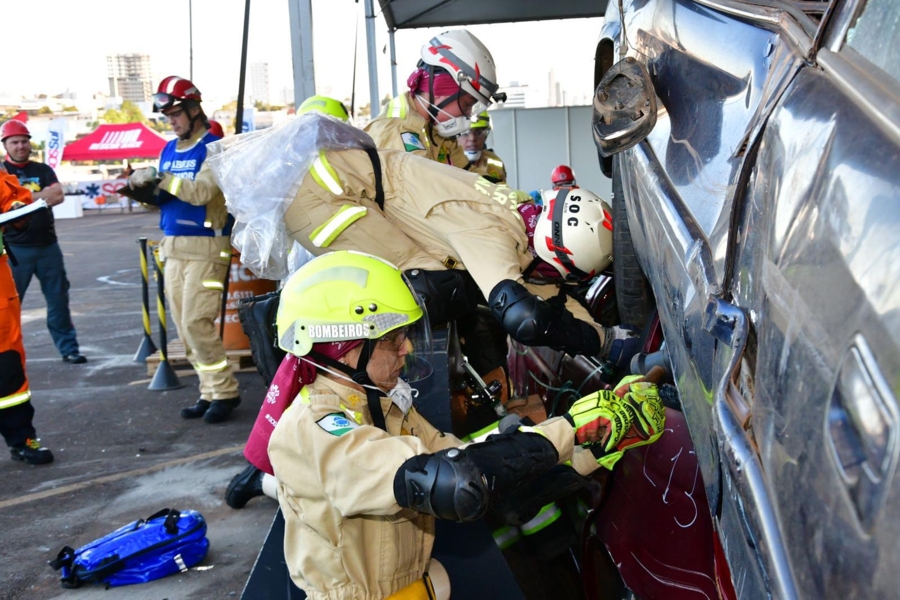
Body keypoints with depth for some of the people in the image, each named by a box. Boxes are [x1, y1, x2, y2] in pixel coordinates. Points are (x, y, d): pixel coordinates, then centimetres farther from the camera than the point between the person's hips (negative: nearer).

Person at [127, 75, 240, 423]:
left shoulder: (213, 148, -7)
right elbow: (165, 197, 15)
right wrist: (145, 190, -4)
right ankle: (210, 392, 14)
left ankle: (225, 392, 0)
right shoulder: (169, 150, 15)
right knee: (184, 327, 7)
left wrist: (160, 177, -24)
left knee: (196, 323, -12)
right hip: (173, 249, 8)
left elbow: (202, 192, -21)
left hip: (205, 247, -8)